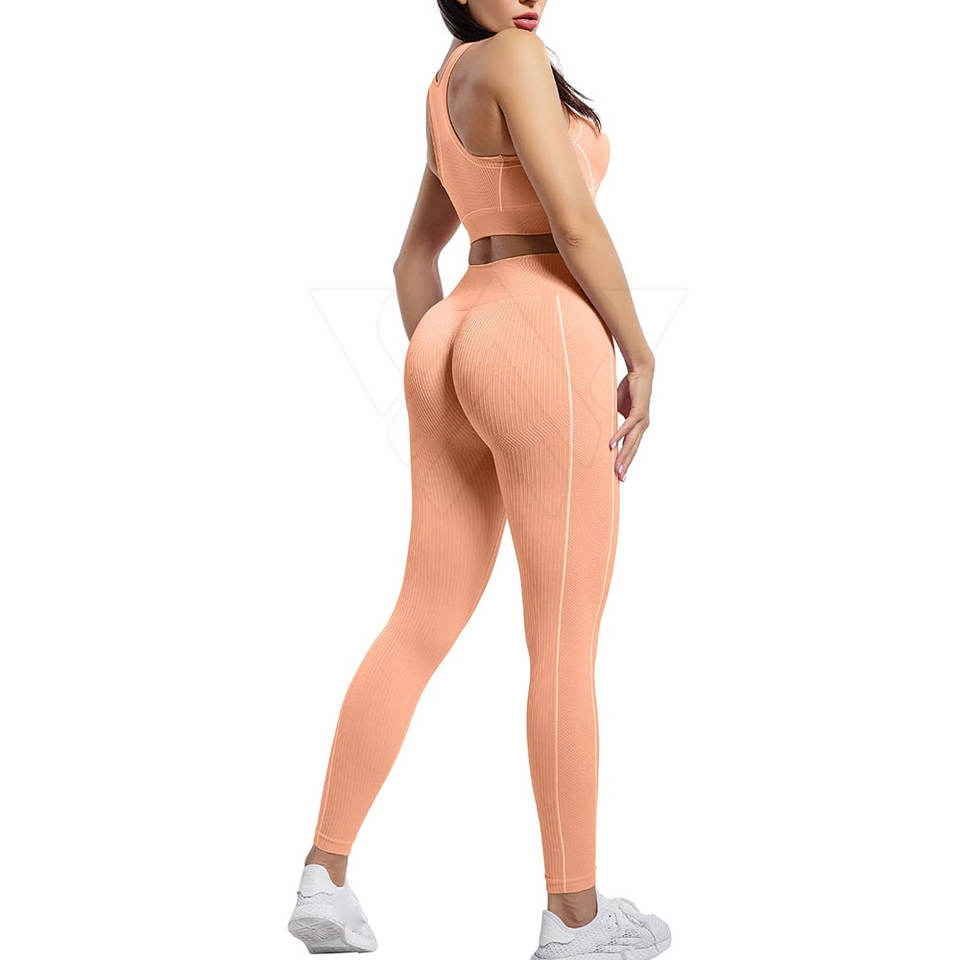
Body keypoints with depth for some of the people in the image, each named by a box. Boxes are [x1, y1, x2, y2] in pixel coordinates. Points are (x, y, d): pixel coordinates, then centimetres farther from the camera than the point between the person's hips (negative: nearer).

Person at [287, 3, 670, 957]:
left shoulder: (451, 104, 23)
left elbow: (412, 264, 27)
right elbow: (575, 223, -14)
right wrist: (640, 359, -4)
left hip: (459, 358, 9)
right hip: (542, 357, -9)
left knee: (422, 628, 10)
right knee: (569, 645, -1)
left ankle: (325, 878, 8)